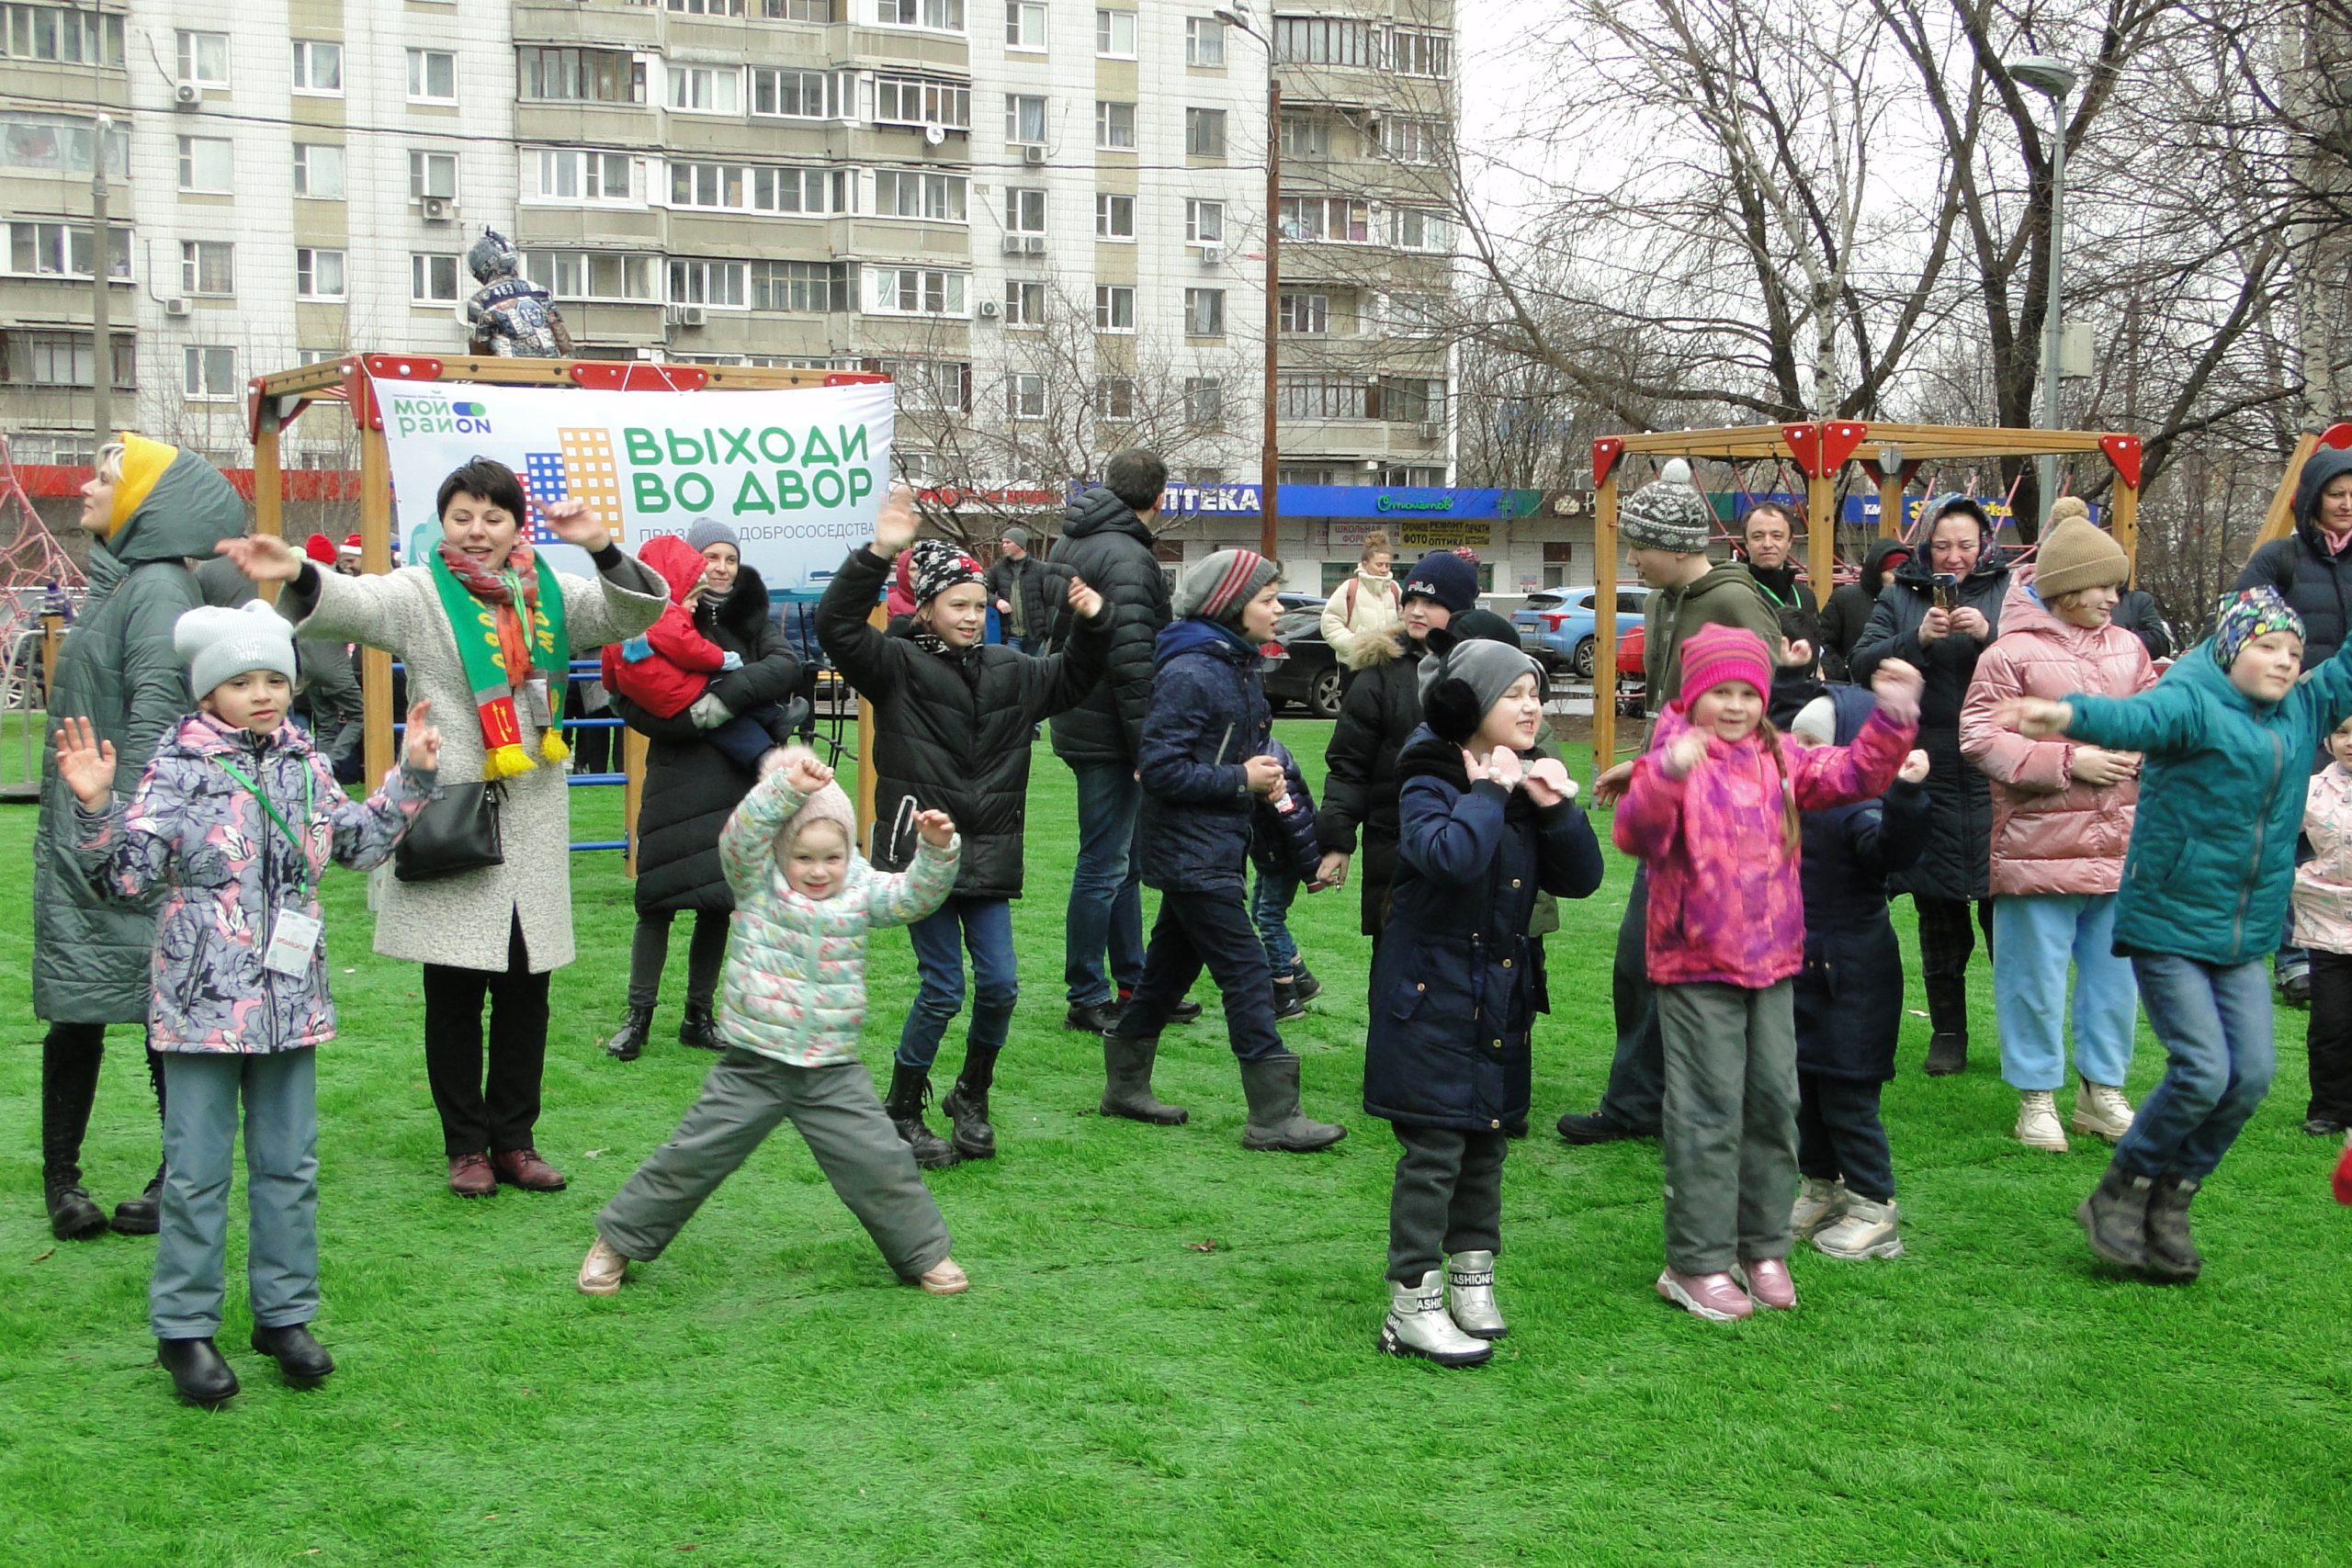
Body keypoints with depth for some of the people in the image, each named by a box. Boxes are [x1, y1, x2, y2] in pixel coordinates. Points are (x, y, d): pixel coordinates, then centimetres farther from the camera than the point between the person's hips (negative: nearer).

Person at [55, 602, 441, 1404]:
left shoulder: (305, 764, 7)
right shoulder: (179, 769, -9)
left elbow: (361, 843, 21)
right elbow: (123, 877, -15)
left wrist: (411, 774, 16)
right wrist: (94, 806, -29)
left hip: (289, 1003, 5)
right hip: (203, 1005, -5)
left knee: (290, 1165, 12)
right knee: (198, 1173, 2)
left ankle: (284, 1314, 24)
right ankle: (184, 1328, 14)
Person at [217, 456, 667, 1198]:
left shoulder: (549, 592, 11)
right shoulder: (421, 593, -2)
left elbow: (634, 614, 4)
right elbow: (356, 602, -20)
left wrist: (602, 549, -15)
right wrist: (296, 576, -42)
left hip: (534, 828, 4)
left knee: (526, 993, 10)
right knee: (455, 996, 3)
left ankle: (514, 1138, 22)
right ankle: (466, 1144, 16)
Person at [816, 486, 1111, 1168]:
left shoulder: (1008, 671, 9)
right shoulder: (898, 667, -7)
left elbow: (1069, 681, 24)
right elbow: (838, 626, -22)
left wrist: (1091, 626, 6)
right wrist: (877, 555, -33)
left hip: (988, 855, 5)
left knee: (1000, 985, 4)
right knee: (942, 990, -3)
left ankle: (971, 1099, 26)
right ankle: (902, 1111, 16)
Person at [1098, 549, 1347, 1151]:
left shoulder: (1237, 666, 11)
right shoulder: (1190, 673, -18)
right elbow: (1160, 768, -21)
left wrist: (1263, 776, -1)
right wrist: (1241, 780, -17)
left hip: (1215, 849, 9)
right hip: (1191, 851, -9)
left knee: (1172, 965, 16)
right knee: (1246, 972, -8)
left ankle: (1125, 1086, 28)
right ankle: (1273, 1118, -4)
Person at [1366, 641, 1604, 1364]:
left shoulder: (1531, 784, 9)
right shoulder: (1430, 785, -12)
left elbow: (1581, 878, 4)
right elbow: (1448, 856, -33)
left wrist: (1558, 807, -9)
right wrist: (1488, 792, -22)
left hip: (1503, 996, 7)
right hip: (1434, 995, -7)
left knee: (1488, 1140, 14)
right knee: (1434, 1148, -6)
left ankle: (1473, 1278, 27)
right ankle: (1412, 1307, 1)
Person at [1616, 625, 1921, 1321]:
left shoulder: (1780, 760, 9)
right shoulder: (1674, 759, -10)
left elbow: (1857, 773, 6)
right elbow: (1635, 834, -26)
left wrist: (1893, 719, -10)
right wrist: (1667, 776, -44)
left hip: (1772, 961, 6)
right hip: (1697, 965, -6)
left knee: (1773, 1105, 11)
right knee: (1708, 1112, -3)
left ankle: (1763, 1249, 23)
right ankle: (1696, 1263, 6)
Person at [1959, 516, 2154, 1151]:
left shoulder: (2128, 648, 10)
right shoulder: (2012, 653, -8)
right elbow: (1980, 738, -12)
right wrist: (2067, 762, -16)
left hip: (2120, 850, 6)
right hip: (2040, 851, -5)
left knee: (2116, 973, 13)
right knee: (2036, 976, 2)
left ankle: (2103, 1092, 27)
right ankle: (2036, 1098, 15)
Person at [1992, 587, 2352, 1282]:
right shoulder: (2193, 700, -12)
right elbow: (2138, 716, -31)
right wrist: (2069, 715, -54)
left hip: (2244, 938, 7)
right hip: (2169, 925, -7)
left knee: (2253, 1073, 0)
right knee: (2202, 1071, -12)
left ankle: (2170, 1205, 18)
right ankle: (2118, 1193, 10)